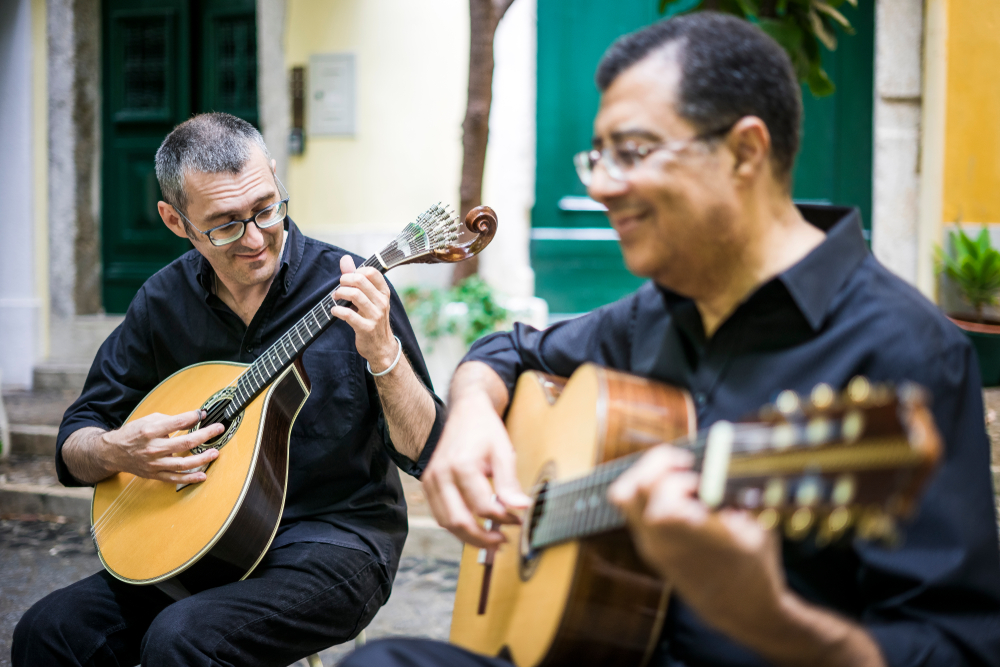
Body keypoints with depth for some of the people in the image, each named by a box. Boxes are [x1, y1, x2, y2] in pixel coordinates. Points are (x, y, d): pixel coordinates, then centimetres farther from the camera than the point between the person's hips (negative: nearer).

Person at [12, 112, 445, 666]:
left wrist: (383, 353, -30)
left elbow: (428, 453, -13)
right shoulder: (163, 302, 3)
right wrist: (117, 451, -13)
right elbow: (72, 447, 11)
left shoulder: (345, 287, -9)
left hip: (333, 538, -4)